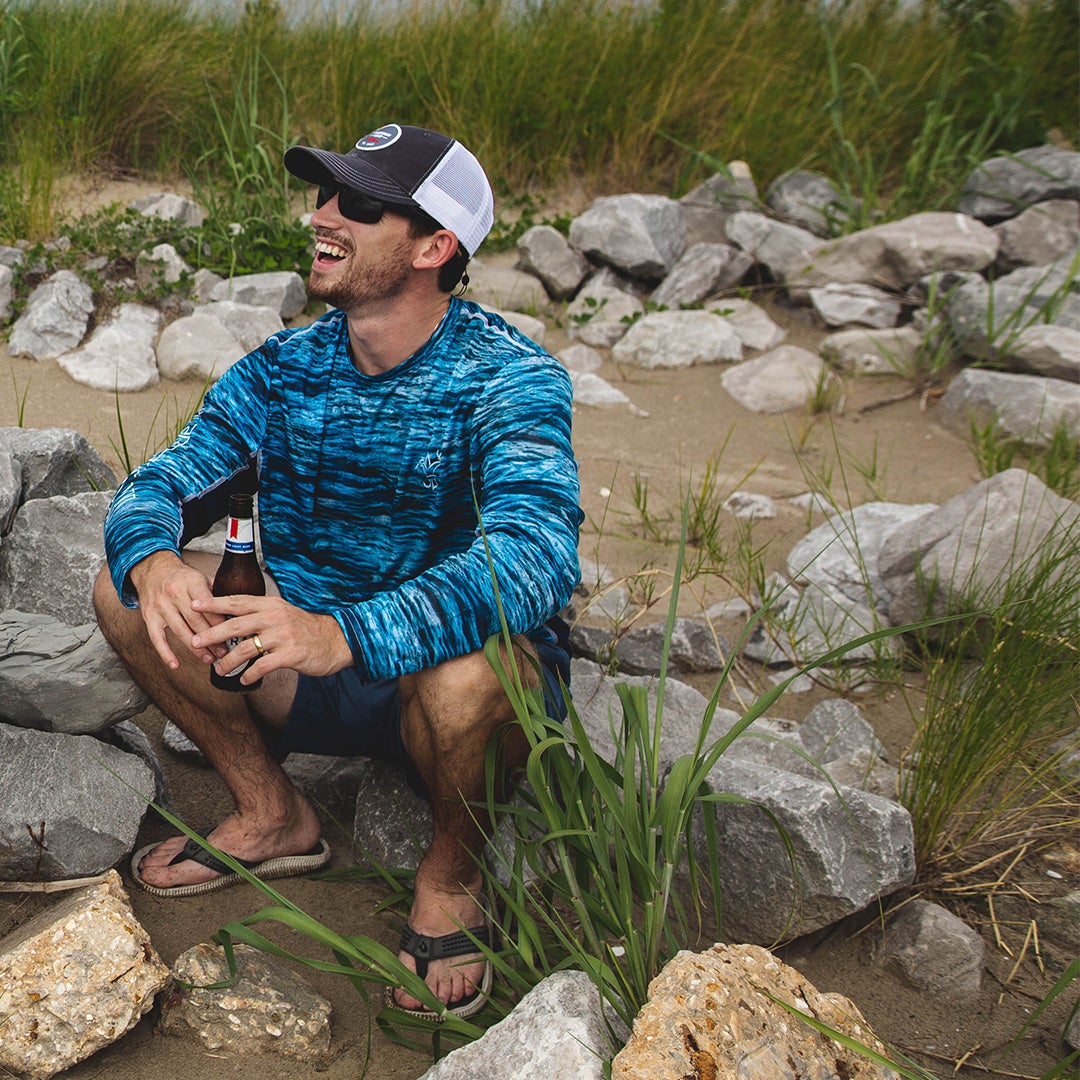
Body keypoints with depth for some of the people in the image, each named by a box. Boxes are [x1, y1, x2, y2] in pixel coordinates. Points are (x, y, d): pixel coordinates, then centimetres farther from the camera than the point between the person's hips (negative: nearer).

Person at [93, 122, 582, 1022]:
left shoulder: (508, 378, -19)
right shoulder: (284, 369, -2)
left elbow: (536, 553, -36)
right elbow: (157, 484, -5)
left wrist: (344, 633, -51)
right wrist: (153, 560, -32)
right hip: (318, 681, 5)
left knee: (462, 673, -39)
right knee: (125, 592, -12)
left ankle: (451, 869, -5)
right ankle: (271, 813, 7)